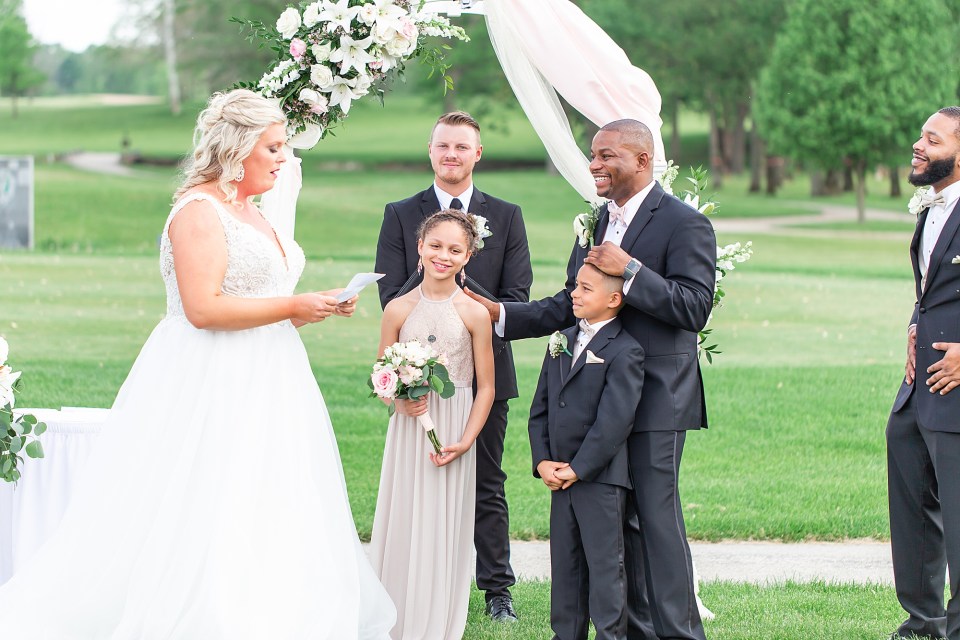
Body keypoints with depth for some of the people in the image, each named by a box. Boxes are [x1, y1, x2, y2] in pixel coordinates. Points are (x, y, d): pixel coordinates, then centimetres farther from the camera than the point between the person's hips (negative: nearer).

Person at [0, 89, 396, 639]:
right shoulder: (199, 210, -11)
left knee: (265, 522, 5)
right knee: (207, 525, -10)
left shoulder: (247, 211, 18)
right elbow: (204, 308, -22)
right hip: (214, 389, -10)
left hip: (260, 385, 10)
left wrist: (319, 307, 7)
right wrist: (294, 307, -17)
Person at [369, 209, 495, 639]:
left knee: (445, 529, 3)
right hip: (408, 430, 1)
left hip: (454, 432, -1)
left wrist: (466, 440, -10)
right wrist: (400, 400, -13)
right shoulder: (399, 310, 0)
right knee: (404, 523, 4)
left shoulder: (474, 314, -4)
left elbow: (486, 387, -1)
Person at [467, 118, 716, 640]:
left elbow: (695, 308, -18)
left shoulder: (683, 224, -10)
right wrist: (500, 315, 7)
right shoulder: (595, 222, 14)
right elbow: (569, 307, 16)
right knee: (622, 517, 11)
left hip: (655, 398, -8)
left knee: (656, 515, -8)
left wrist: (630, 271, -22)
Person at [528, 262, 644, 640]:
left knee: (605, 566, -2)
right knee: (564, 564, 12)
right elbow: (540, 408, 12)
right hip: (560, 477, 7)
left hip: (600, 478, -7)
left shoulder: (624, 352, -12)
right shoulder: (561, 343, 12)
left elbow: (614, 421, -18)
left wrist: (578, 469, -16)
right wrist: (543, 462, 0)